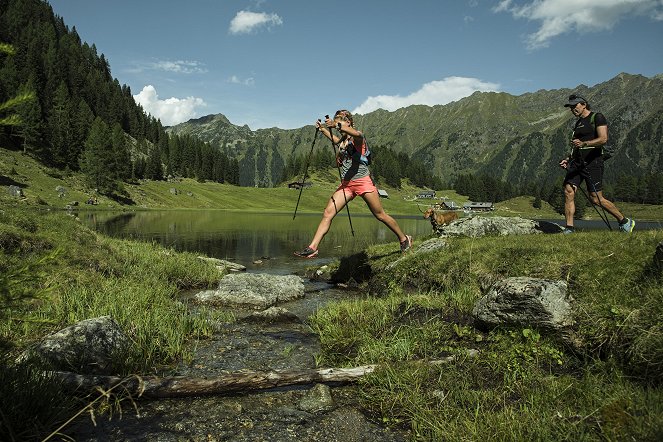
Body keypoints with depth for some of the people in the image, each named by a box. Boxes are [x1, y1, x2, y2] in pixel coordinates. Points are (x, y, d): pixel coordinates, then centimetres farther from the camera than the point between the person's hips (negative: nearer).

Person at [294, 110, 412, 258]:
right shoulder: (342, 140, 14)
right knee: (328, 213, -8)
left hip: (363, 181, -6)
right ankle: (312, 248, -11)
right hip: (346, 184, 6)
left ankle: (404, 239, 24)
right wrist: (322, 129, 32)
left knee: (380, 215, 4)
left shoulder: (358, 137, -8)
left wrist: (336, 124, -45)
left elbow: (356, 134, -35)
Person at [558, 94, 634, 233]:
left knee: (596, 199, -5)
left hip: (592, 162, -7)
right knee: (568, 192, -8)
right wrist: (568, 159, 15)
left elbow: (603, 139, -16)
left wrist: (584, 143, -30)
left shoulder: (597, 117, -2)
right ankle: (569, 229, -5)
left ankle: (625, 222, 15)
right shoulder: (578, 123, 21)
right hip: (577, 163, 7)